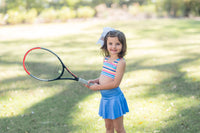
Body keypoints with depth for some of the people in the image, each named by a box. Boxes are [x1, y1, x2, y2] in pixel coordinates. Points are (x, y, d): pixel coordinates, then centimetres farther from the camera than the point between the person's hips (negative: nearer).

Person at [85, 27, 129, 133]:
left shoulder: (121, 62, -18)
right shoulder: (106, 59, 6)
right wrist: (94, 81, -1)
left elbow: (115, 83, -21)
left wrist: (98, 87, -15)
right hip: (105, 97, 8)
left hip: (114, 98, -7)